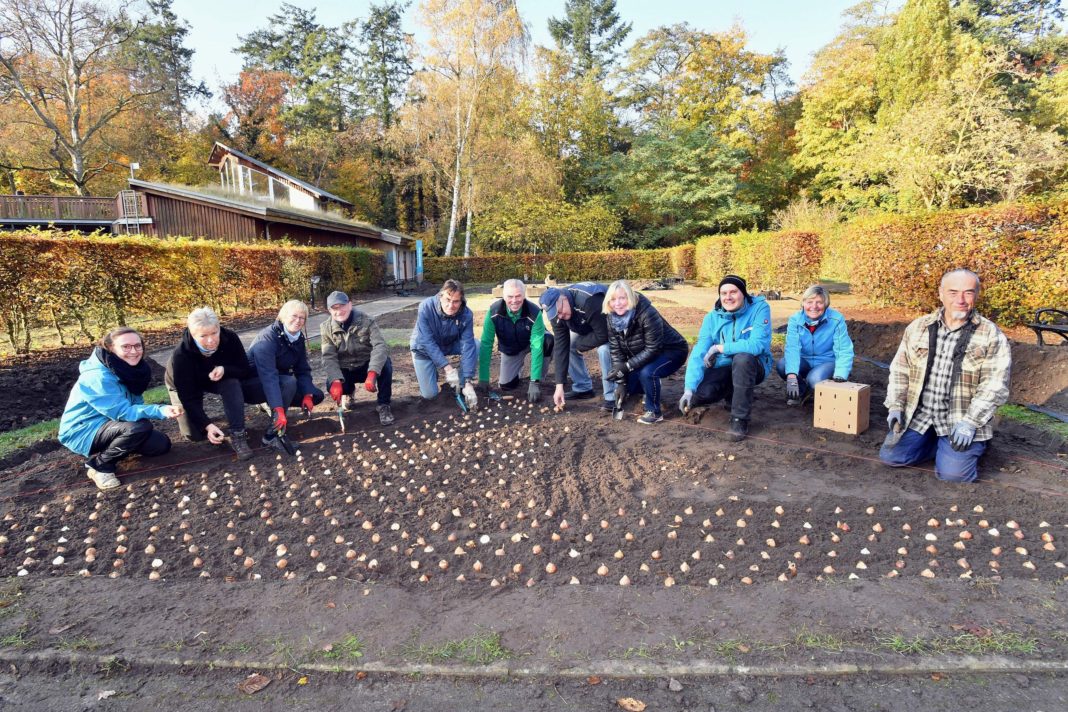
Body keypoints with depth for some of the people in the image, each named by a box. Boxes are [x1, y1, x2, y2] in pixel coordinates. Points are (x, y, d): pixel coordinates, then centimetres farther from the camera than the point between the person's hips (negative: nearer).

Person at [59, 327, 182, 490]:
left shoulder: (130, 369, -2)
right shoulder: (98, 377, -28)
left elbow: (136, 404, -1)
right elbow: (122, 412, -33)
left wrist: (162, 411, -18)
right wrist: (160, 411, -44)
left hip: (109, 423, 8)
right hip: (83, 431, -8)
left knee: (161, 444, -1)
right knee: (141, 427, -31)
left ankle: (106, 450, 16)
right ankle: (99, 464, -9)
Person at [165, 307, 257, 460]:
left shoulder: (230, 338, -31)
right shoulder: (181, 355, -37)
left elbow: (246, 371, -23)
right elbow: (188, 396, -32)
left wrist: (224, 370, -44)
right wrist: (207, 425, -42)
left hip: (218, 378, 2)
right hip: (185, 386, -1)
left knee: (232, 383, -33)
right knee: (195, 434, -7)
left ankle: (237, 435, -27)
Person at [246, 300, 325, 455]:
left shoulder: (299, 339, -3)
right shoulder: (267, 338, -27)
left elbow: (303, 371, -4)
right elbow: (268, 376, -38)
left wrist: (307, 395, -22)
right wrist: (279, 410, -47)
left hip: (280, 383, 7)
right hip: (254, 384, -7)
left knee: (316, 395, -4)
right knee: (289, 382, -36)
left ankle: (271, 405, 8)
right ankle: (273, 434, -28)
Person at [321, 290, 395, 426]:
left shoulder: (367, 321, -18)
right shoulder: (326, 328, -9)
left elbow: (380, 346, -31)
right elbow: (328, 357, -16)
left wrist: (372, 374, -47)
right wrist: (336, 381, -35)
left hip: (367, 366, -2)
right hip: (344, 370, 2)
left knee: (385, 363, -34)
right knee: (332, 387, -29)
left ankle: (384, 406, -16)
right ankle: (349, 391, 12)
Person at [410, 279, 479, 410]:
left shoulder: (466, 314, -27)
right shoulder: (426, 307, -33)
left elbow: (467, 346, -31)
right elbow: (427, 342, -33)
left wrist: (468, 382, -37)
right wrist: (447, 367, -39)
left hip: (449, 345, 2)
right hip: (424, 349, -2)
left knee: (475, 345, -25)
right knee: (429, 394, -10)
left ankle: (463, 384, -5)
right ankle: (423, 371, 23)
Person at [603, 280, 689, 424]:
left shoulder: (647, 313, -32)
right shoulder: (612, 318, -12)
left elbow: (652, 349, -30)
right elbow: (616, 351, -8)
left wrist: (627, 367, -32)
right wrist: (620, 383, -14)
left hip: (672, 351, -7)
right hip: (644, 355, 7)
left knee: (647, 372, -33)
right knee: (626, 384, -4)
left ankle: (654, 412, -11)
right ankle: (651, 390, 26)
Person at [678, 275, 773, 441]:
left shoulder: (760, 308, -15)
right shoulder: (712, 317, -6)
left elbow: (757, 344, -29)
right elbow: (699, 353, -14)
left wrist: (719, 348, -22)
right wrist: (689, 389, -26)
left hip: (753, 365, -3)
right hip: (723, 368, 3)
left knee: (742, 358, -38)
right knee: (699, 394, -24)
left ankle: (740, 419, -21)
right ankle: (732, 393, 14)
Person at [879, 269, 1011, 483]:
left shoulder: (992, 336, -6)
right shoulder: (918, 328, 4)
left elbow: (995, 385, -11)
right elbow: (900, 371, 8)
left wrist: (969, 423, -19)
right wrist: (895, 406, -3)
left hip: (961, 420, -3)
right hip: (918, 415, 3)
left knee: (952, 473, -17)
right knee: (891, 456, -8)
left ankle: (972, 444, 16)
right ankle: (939, 443, 16)